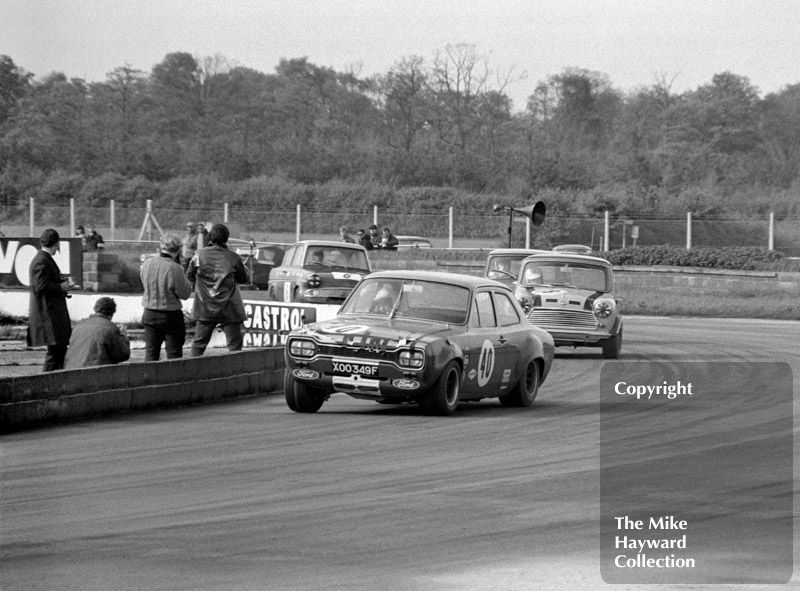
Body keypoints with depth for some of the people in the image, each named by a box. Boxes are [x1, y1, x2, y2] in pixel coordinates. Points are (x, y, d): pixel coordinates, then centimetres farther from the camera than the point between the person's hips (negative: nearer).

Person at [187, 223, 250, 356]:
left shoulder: (199, 255, -5)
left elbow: (190, 276, 8)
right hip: (229, 309, -2)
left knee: (198, 344, 13)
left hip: (205, 309, 2)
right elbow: (244, 278, 4)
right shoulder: (233, 258, -9)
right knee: (234, 345, 2)